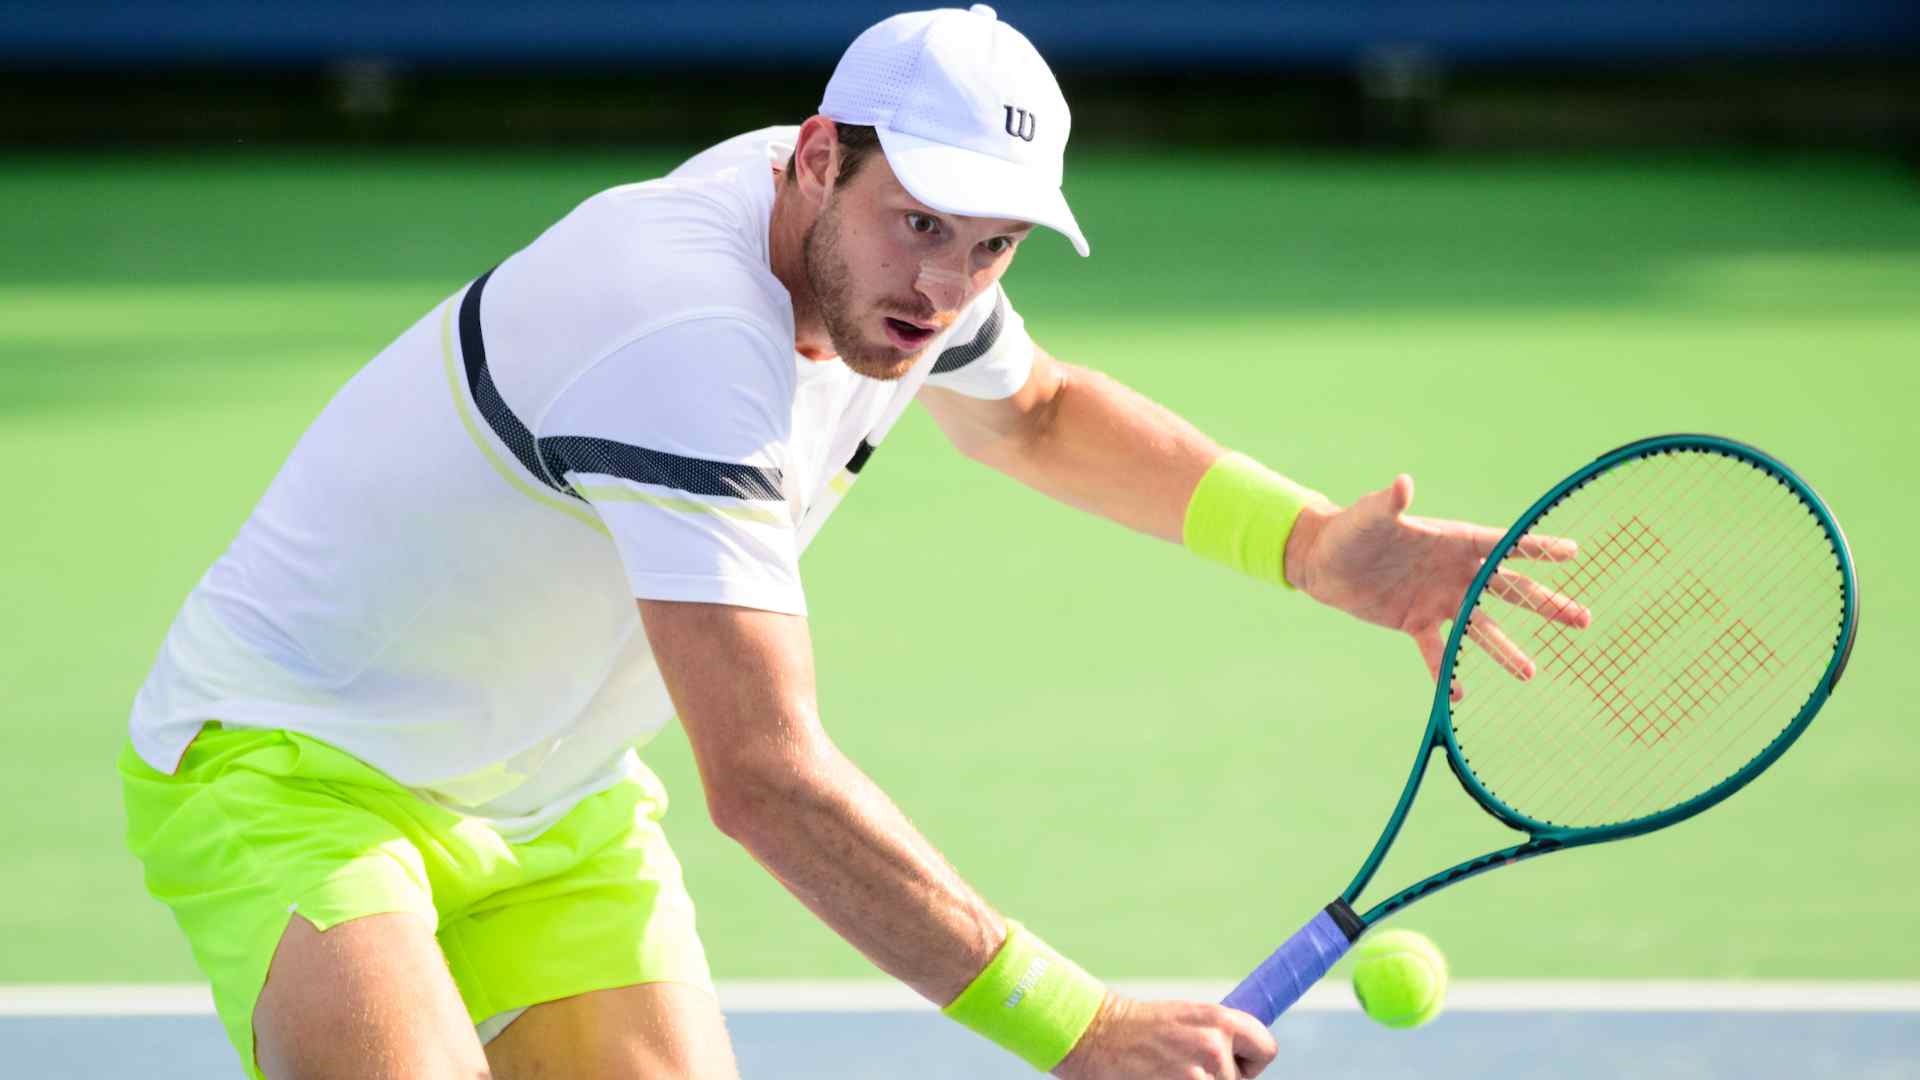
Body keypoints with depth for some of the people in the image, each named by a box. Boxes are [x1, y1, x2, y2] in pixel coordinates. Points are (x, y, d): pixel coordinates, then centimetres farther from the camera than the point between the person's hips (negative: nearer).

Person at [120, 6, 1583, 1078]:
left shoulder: (879, 260, -6)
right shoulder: (694, 349, -35)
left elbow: (1034, 411, 20)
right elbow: (770, 780, -40)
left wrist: (1313, 544, 5)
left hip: (554, 799, 9)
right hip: (284, 759, -9)